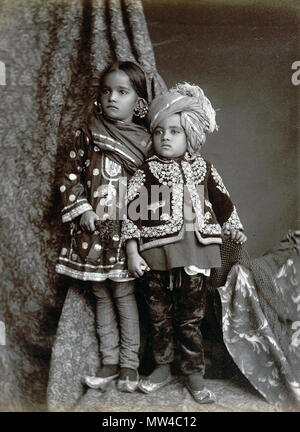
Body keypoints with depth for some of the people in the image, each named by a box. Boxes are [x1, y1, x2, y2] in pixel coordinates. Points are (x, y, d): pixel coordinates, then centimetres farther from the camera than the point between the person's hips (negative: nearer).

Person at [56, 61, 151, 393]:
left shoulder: (144, 141, -1)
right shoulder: (88, 133, 3)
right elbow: (71, 175, 6)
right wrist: (82, 209, -5)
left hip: (125, 231, -2)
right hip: (91, 229, 2)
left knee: (124, 294, 4)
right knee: (101, 295, 11)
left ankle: (129, 364, 19)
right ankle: (109, 362, 25)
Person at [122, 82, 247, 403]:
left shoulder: (203, 169, 6)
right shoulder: (145, 172, 0)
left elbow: (222, 203, 17)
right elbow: (133, 213, -3)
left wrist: (237, 233, 23)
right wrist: (132, 253, -8)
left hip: (193, 256, 1)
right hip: (156, 258, 0)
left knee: (190, 317, 11)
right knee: (159, 316, 13)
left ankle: (194, 374, 27)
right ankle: (162, 368, 32)